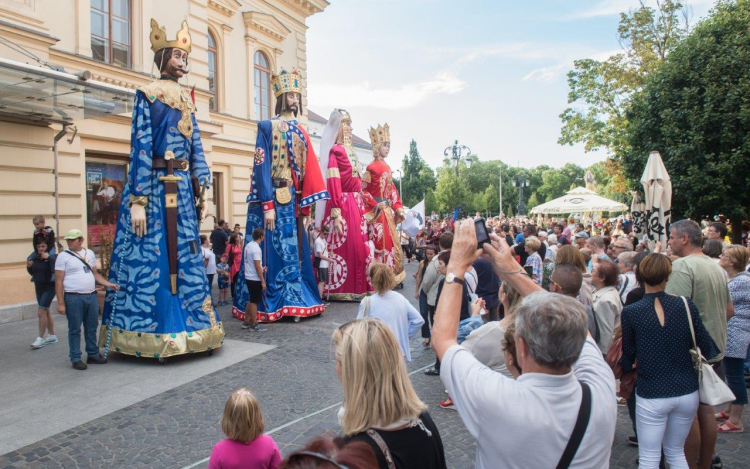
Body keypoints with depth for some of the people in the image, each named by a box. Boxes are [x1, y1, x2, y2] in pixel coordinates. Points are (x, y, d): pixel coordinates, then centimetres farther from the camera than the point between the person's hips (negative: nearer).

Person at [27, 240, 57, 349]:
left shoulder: (52, 256, -14)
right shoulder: (34, 258, 4)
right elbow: (32, 273, 16)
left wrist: (48, 258, -35)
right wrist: (28, 266, -4)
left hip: (49, 287, -7)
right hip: (38, 287, 7)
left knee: (41, 312, -10)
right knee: (46, 311, 14)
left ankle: (40, 338, -2)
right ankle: (52, 336, 26)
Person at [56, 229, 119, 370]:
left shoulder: (90, 253, 11)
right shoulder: (63, 256, -3)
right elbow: (58, 281, -5)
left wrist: (109, 284, 6)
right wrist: (60, 303, -10)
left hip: (91, 296, 5)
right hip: (74, 298, -5)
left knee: (92, 328, 13)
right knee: (75, 330, 3)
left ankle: (93, 354, 26)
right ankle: (75, 359, 12)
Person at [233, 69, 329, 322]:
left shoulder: (300, 131, 16)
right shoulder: (267, 127, -2)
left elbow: (308, 169, 11)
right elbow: (261, 167, -10)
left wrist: (306, 203, 3)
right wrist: (267, 205, -18)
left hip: (294, 201, 6)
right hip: (274, 199, -6)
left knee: (296, 251, 8)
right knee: (273, 251, -4)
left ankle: (296, 301, 17)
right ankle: (271, 306, 4)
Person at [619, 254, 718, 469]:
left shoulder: (630, 312, -12)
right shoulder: (686, 305, -6)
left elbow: (627, 357, -3)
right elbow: (706, 347, 0)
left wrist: (626, 377, 17)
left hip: (651, 396, -3)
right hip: (687, 393, 4)